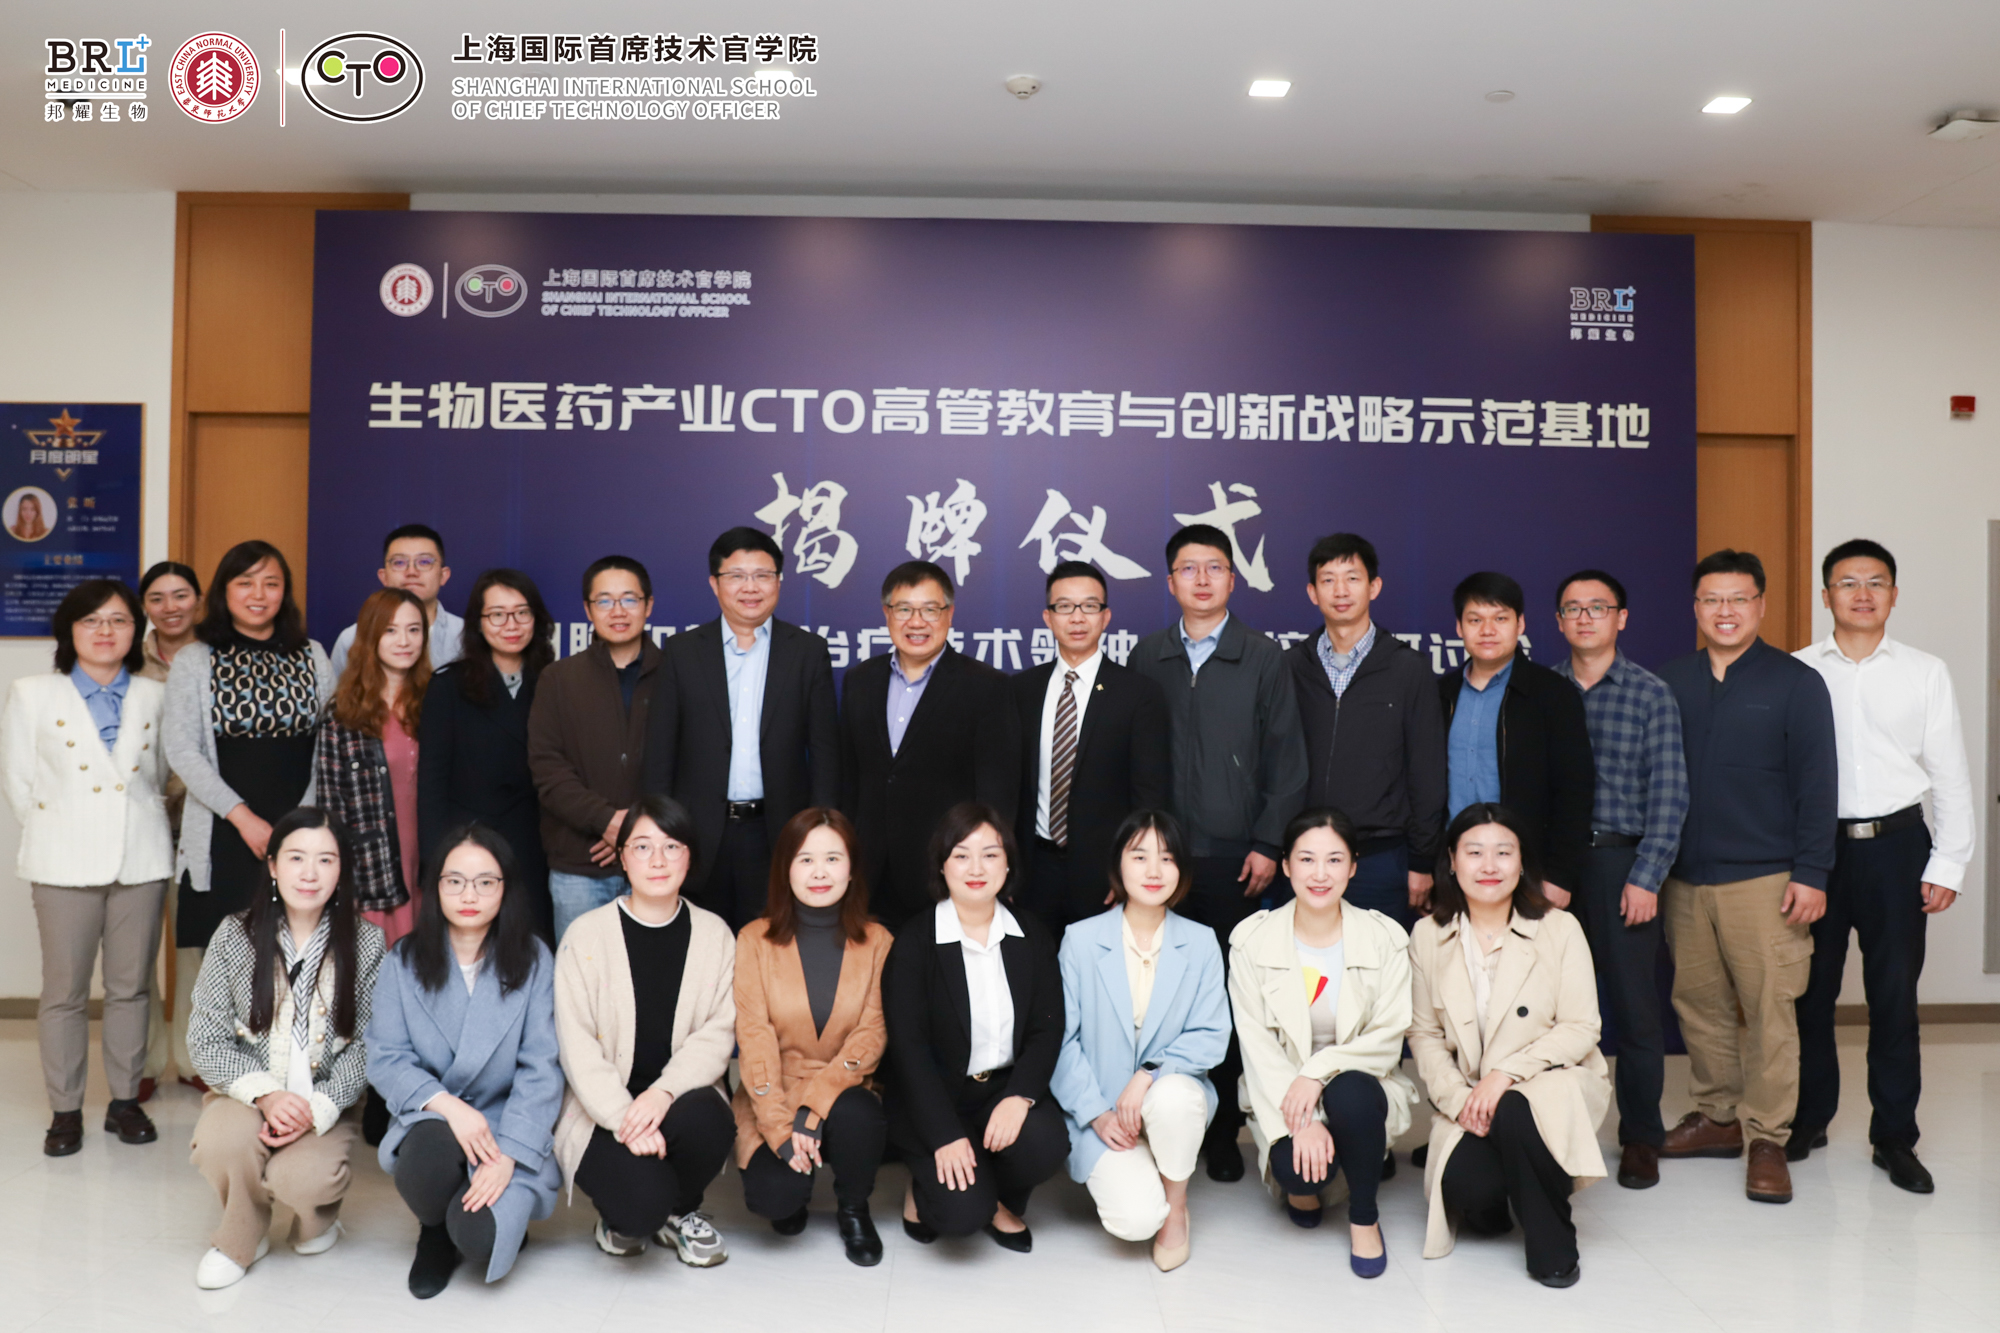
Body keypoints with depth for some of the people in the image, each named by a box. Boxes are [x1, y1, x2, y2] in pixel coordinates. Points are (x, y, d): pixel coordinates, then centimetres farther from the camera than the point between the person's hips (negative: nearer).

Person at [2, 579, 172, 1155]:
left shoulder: (155, 697, 6)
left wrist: (134, 825, 7)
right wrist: (55, 831, 4)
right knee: (64, 992, 3)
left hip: (140, 860, 1)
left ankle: (125, 1101, 19)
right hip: (67, 863, -1)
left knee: (131, 987, 8)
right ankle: (65, 1110, 14)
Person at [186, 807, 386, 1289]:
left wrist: (318, 1110, -19)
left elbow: (367, 1045, -4)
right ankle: (240, 1241, 2)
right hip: (247, 1093, 1)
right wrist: (265, 1093, -19)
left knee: (302, 1178, -29)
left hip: (326, 1102, -1)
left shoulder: (365, 943, -4)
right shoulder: (235, 935, -3)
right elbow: (205, 1038, -4)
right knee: (221, 1142, -32)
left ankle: (318, 1219, 13)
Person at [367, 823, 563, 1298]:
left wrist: (507, 1156, -18)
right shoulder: (405, 962, 2)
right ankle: (435, 1232, 5)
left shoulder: (533, 961, -3)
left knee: (479, 1240, -26)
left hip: (509, 1127, -2)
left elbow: (541, 1071, -7)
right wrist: (448, 1104, -21)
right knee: (423, 1166, -34)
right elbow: (386, 1059, -3)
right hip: (431, 1119, 2)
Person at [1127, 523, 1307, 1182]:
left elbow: (1286, 759, 3)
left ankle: (1222, 1128, 14)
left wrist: (1268, 844, -3)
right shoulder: (1147, 656, 9)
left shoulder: (1264, 658, 4)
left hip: (1233, 855, -1)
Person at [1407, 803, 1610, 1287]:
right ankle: (1488, 1207, 16)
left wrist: (1506, 1073, -21)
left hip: (1550, 1081, -2)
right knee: (1467, 1186, -26)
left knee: (1513, 1113, -36)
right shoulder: (1428, 936, 1)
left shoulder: (1559, 929, -6)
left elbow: (1581, 1028, -9)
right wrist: (1457, 1097, -13)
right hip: (1469, 1096, 2)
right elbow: (1424, 1034, 3)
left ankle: (1552, 1242, -9)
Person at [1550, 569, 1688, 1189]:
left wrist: (1646, 876, -10)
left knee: (1634, 1004, 1)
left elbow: (1668, 793, -2)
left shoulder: (1650, 694, 2)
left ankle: (1640, 1136, 16)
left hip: (1619, 860, -2)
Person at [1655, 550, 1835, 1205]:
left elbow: (1815, 783, -2)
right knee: (1698, 1002, 9)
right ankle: (1716, 1118, 23)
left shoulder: (1795, 682, 1)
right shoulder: (1669, 682, 9)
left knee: (1770, 1010, -3)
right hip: (1683, 879, 3)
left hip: (1764, 879, -3)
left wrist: (1811, 873, -8)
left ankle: (1767, 1139, 7)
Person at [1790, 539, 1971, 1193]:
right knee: (1810, 991, 9)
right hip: (1816, 845, 0)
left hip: (1896, 845, 0)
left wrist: (1948, 864, 0)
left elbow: (1950, 774, 5)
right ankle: (1809, 1115, 25)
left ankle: (1894, 1137, 17)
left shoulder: (1925, 672, 4)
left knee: (1894, 997, 4)